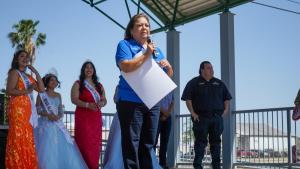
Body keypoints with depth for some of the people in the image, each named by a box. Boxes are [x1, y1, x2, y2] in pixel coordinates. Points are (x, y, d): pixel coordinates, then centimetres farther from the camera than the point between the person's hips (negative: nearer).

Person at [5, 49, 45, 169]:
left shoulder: (28, 76, 23)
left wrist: (36, 73, 11)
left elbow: (41, 89, 14)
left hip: (28, 110, 8)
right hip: (17, 108, -8)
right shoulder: (14, 72, 1)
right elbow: (9, 91, -12)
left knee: (26, 140, 3)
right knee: (18, 138, -13)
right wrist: (27, 91, -18)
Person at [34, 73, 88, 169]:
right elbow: (37, 109, -5)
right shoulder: (41, 94, 1)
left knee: (62, 147, -4)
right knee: (46, 149, -11)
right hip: (45, 124, -4)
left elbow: (61, 111, 13)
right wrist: (48, 115, -18)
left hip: (57, 125, 4)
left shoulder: (58, 95, 14)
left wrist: (58, 116, -9)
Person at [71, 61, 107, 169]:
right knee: (85, 143, -13)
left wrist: (101, 103, -10)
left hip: (96, 117, 4)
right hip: (83, 117, -4)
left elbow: (104, 100, 15)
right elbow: (74, 99, -7)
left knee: (96, 143, 1)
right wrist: (88, 105, -21)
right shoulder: (78, 84, 4)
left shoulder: (99, 85, 17)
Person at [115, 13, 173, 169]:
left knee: (148, 143, 10)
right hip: (131, 102, -6)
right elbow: (126, 67, -18)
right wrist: (146, 55, -16)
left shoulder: (156, 50, 19)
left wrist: (168, 66, -1)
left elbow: (169, 74, 20)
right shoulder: (125, 45, 0)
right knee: (131, 143, -7)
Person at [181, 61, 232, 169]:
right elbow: (188, 99, -2)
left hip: (217, 117, 4)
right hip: (201, 117, -4)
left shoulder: (219, 83, 17)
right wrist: (193, 113, -11)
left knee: (216, 142, 7)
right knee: (200, 142, -5)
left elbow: (226, 98, 22)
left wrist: (225, 110, 7)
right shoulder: (194, 83, 3)